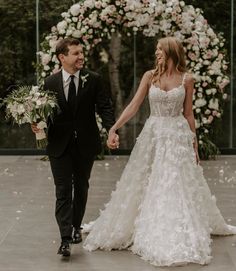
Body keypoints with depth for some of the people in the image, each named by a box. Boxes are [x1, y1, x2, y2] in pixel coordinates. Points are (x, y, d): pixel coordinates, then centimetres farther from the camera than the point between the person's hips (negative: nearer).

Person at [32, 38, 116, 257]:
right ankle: (65, 238, -10)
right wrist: (38, 125, -16)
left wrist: (111, 130, -21)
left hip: (85, 144, 1)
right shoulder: (50, 83, -1)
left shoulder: (93, 80, -2)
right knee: (63, 191, -6)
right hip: (60, 145, -1)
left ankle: (76, 227, 36)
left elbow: (104, 107, -5)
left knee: (81, 187, 17)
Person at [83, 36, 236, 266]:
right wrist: (114, 128, -14)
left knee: (178, 189, -1)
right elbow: (133, 105, -4)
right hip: (153, 135, 2)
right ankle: (151, 234, 21)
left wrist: (194, 145, 6)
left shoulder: (186, 79, -1)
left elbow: (188, 114, 5)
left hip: (178, 137, -2)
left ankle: (180, 239, 7)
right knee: (146, 186, 7)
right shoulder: (150, 76, 1)